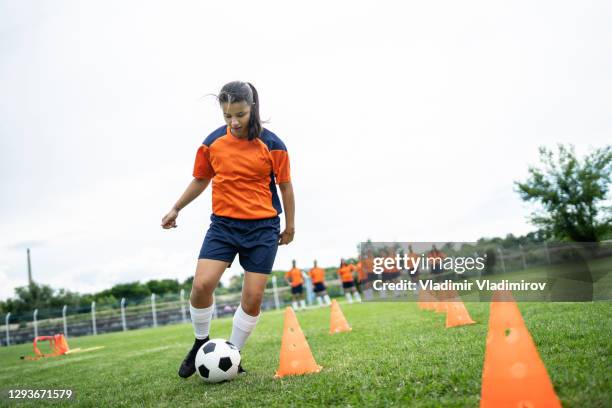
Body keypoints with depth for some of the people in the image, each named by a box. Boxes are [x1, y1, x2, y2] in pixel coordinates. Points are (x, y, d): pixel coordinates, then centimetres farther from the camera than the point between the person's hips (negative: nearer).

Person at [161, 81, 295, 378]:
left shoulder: (271, 144, -6)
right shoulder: (213, 142, 1)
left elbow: (285, 185, 4)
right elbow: (201, 180, 16)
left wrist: (290, 225, 10)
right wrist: (176, 209, 20)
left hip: (263, 228, -1)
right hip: (223, 224, 2)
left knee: (253, 298, -2)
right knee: (201, 285, -16)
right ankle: (201, 344, 11)